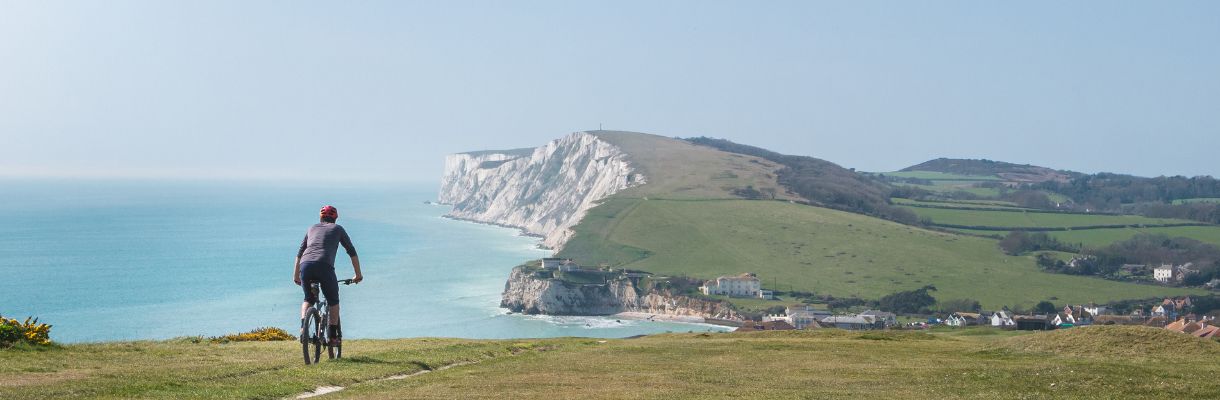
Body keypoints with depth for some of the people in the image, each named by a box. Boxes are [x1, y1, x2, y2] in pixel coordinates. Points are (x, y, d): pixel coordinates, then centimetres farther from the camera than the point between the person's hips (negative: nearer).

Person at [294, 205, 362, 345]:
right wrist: (358, 275, 29)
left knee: (308, 299, 26)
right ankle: (333, 336, 15)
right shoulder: (337, 229, 23)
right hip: (324, 266, -3)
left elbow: (299, 254, 32)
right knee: (333, 301, 19)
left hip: (305, 265, 3)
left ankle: (303, 327, 4)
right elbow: (352, 253, 22)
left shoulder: (312, 229, 30)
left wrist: (295, 275, 39)